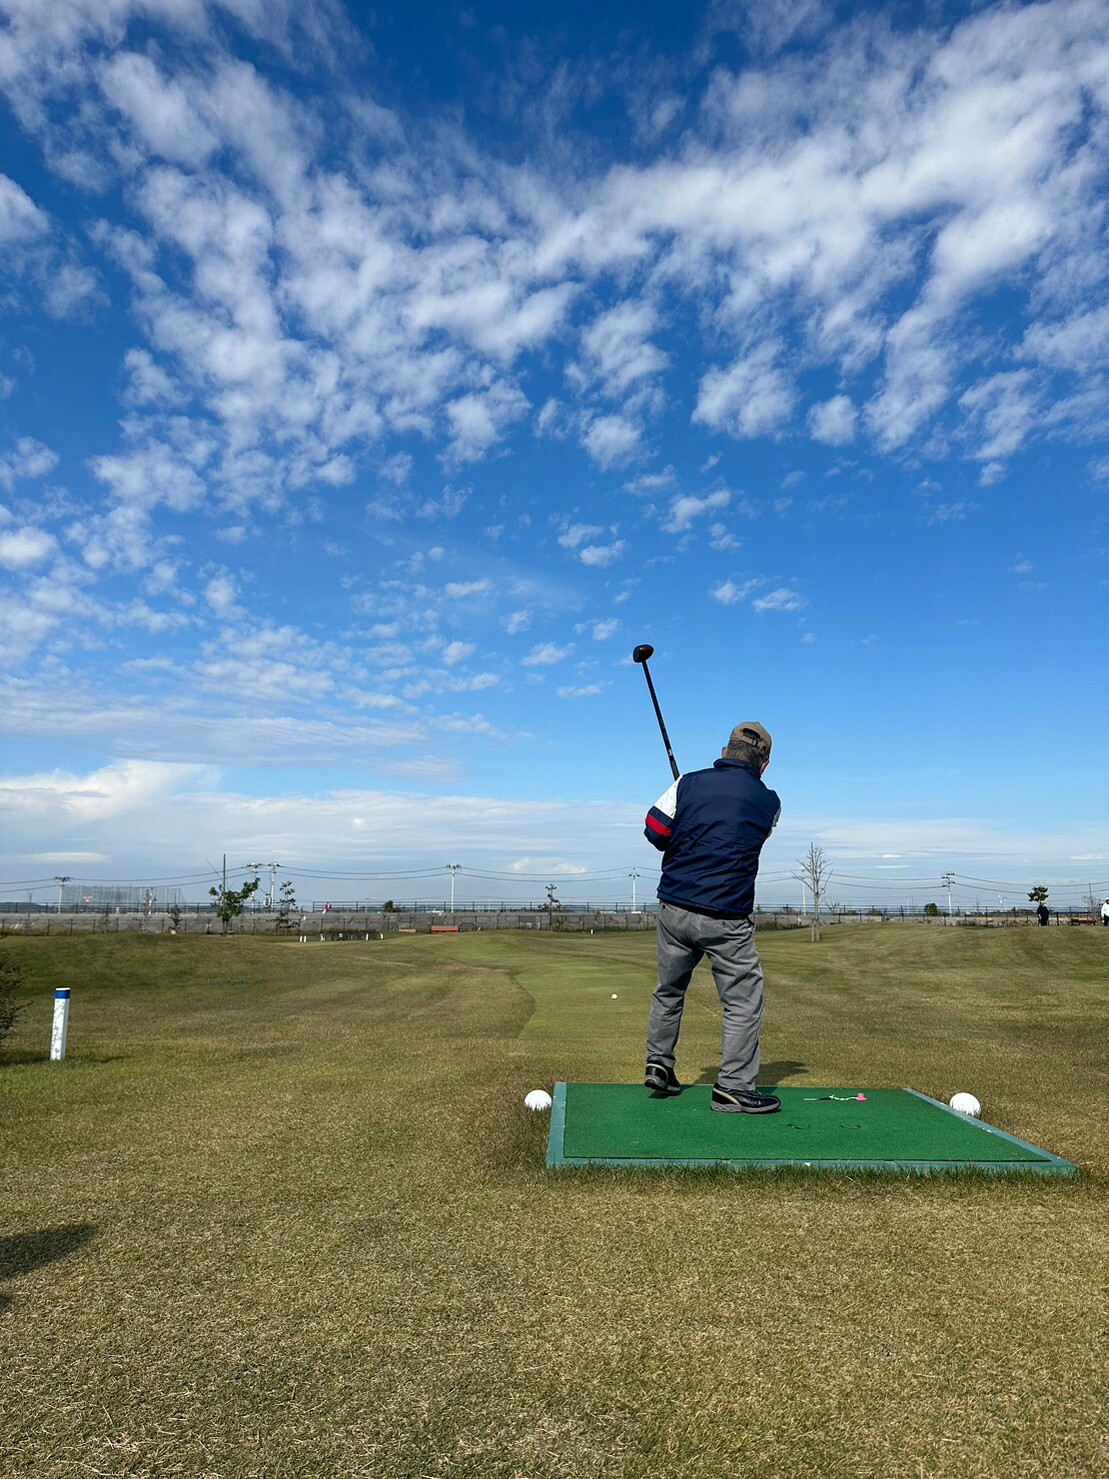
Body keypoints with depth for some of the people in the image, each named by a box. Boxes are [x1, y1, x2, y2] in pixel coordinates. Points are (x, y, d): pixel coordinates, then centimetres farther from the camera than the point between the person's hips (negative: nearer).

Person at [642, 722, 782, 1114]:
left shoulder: (690, 783, 1)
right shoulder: (769, 803, 0)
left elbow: (654, 830, 0)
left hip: (674, 908, 4)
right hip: (725, 919, -3)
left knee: (668, 991, 21)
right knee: (744, 1002, 7)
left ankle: (658, 1064, 28)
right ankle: (733, 1089, 8)